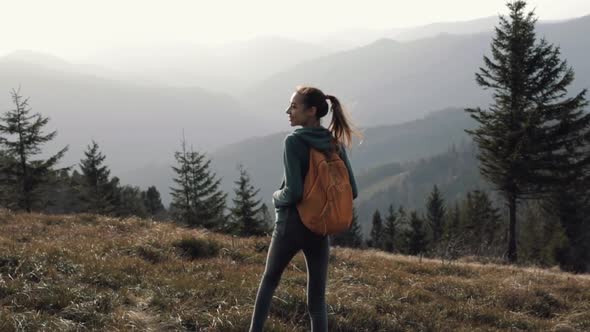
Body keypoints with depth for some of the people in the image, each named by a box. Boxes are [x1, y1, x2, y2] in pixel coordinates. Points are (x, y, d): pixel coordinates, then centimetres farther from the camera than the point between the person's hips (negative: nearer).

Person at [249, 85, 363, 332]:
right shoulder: (336, 144, 3)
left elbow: (294, 191, -21)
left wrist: (276, 196, -1)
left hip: (291, 225, -4)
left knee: (269, 281, 21)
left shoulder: (294, 141, -14)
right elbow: (351, 191, 4)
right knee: (317, 300, 6)